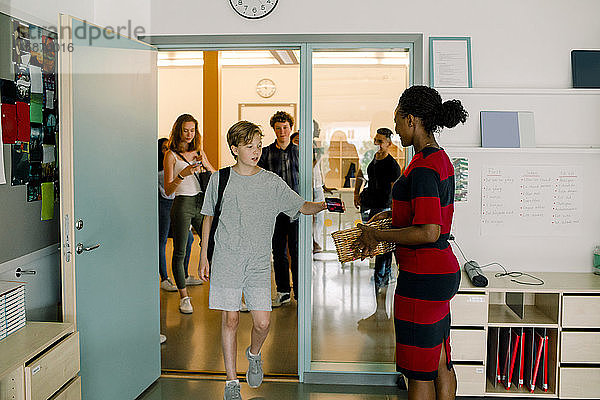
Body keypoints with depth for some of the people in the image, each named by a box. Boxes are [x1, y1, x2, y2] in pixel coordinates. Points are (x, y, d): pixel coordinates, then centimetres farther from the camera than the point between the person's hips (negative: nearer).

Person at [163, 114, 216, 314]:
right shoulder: (171, 155, -1)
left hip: (202, 203, 4)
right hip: (182, 205, -4)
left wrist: (205, 164, -6)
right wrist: (183, 174, -22)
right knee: (179, 252, 1)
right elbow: (168, 190, -6)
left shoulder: (198, 151, 13)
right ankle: (184, 297, 12)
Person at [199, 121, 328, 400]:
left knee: (263, 322, -4)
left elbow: (301, 206, 2)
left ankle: (254, 355, 30)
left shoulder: (271, 182, 3)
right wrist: (204, 256, 8)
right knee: (230, 319, 2)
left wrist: (321, 206, -19)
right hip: (226, 261, 0)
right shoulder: (220, 179, 3)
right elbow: (209, 218, 10)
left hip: (259, 263, 1)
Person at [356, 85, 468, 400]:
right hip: (443, 270, 10)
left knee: (420, 372, 4)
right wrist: (394, 214, 17)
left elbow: (429, 232, -27)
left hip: (423, 278, -10)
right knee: (440, 362, 20)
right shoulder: (440, 158, 11)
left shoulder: (423, 167, -20)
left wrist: (377, 235, -17)